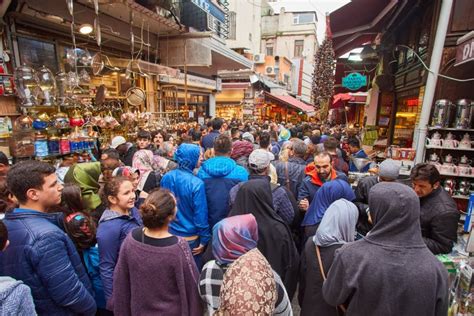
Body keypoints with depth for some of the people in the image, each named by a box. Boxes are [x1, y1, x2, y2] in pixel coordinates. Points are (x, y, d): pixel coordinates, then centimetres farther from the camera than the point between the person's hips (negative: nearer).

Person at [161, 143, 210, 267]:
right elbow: (200, 215, -21)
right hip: (190, 238, -5)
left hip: (169, 234, 5)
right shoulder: (196, 183, -25)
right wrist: (204, 239, -9)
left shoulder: (166, 178, -7)